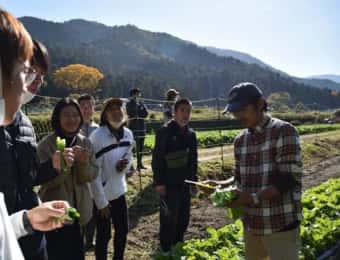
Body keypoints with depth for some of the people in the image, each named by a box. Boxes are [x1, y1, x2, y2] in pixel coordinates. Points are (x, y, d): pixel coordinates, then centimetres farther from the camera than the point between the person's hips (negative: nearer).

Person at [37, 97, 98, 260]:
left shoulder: (85, 143, 1)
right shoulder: (46, 145, -12)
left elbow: (91, 175, -2)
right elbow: (46, 181, -16)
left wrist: (84, 163, -23)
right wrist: (64, 165, -32)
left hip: (79, 210, 4)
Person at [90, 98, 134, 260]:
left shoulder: (128, 134, -3)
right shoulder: (97, 136, -21)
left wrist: (126, 164, -13)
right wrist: (101, 202, -17)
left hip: (119, 191, 6)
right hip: (102, 194, -6)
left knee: (123, 230, 17)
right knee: (104, 235, 9)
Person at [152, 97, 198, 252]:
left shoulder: (191, 134, 8)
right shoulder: (165, 131, -11)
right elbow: (157, 158, -14)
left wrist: (194, 179, 13)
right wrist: (159, 182, -17)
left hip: (184, 183, 7)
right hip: (169, 183, -6)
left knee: (183, 218, 15)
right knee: (168, 219, 1)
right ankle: (166, 250, 19)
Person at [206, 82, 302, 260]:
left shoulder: (284, 131, -12)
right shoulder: (240, 141, 6)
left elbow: (289, 180, -17)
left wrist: (254, 198, -25)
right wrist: (220, 186, -5)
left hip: (281, 225, -6)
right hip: (251, 225, 6)